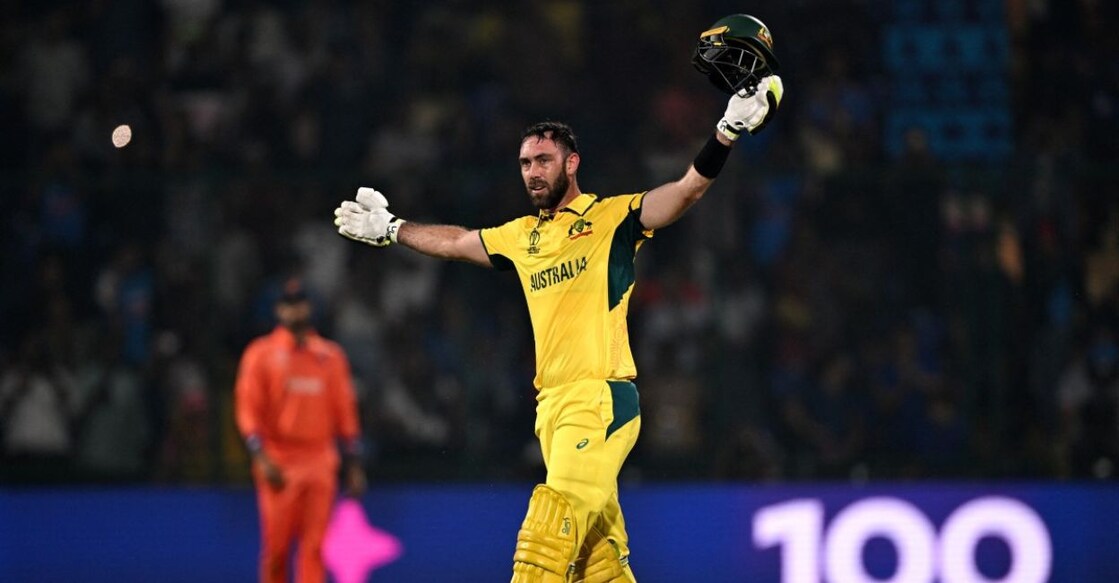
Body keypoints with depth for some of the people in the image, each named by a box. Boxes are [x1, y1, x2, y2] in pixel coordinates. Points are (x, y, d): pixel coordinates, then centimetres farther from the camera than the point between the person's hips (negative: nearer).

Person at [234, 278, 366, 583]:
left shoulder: (330, 355, 13)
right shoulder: (261, 353, 4)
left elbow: (345, 412, 14)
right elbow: (248, 410, -2)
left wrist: (354, 465, 9)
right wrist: (261, 457, -15)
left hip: (320, 463, 2)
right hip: (279, 465, -2)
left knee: (314, 547, -5)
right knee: (276, 547, -3)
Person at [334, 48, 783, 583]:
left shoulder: (612, 218, 1)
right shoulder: (522, 237, 20)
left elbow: (688, 189, -9)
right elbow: (454, 242, 37)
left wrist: (728, 132, -22)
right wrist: (389, 230, 44)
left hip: (601, 399, -6)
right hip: (552, 406, 6)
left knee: (551, 534, -18)